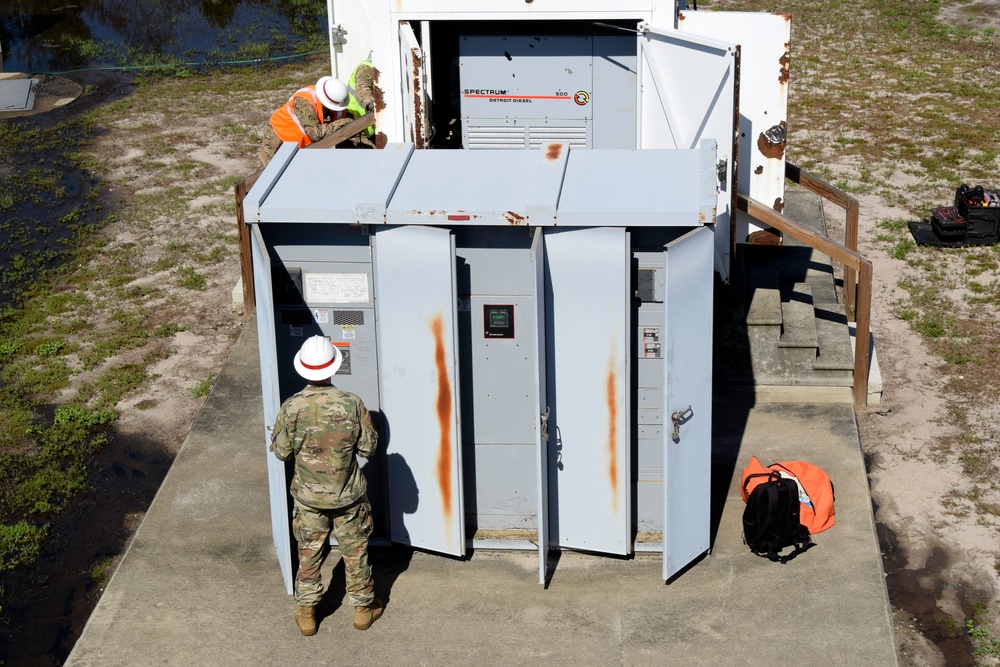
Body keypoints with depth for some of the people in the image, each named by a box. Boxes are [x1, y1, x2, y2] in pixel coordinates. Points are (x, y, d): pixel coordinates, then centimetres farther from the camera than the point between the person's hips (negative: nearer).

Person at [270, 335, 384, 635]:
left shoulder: (291, 408, -18)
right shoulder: (351, 403, -19)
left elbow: (281, 451, -7)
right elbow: (368, 447, -9)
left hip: (308, 497, 1)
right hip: (348, 496, 0)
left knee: (309, 553, 18)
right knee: (355, 551, 18)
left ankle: (306, 613, 28)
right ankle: (363, 607, 32)